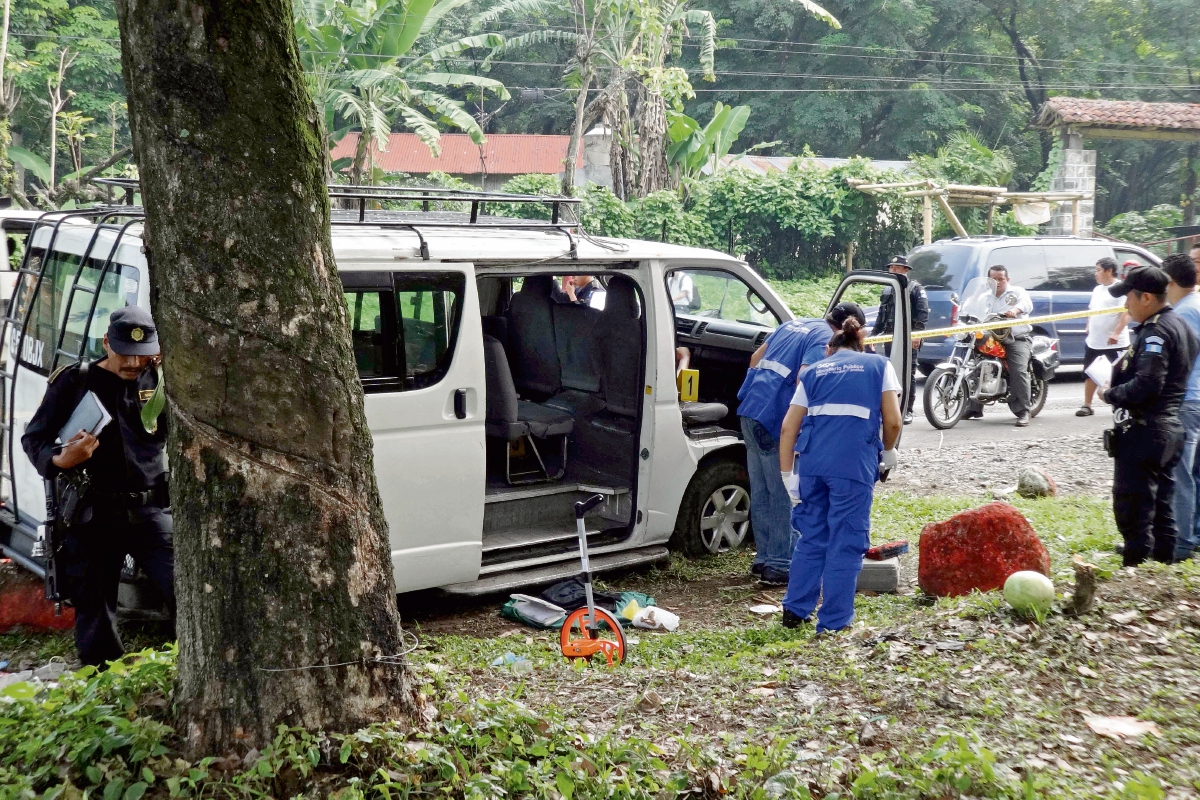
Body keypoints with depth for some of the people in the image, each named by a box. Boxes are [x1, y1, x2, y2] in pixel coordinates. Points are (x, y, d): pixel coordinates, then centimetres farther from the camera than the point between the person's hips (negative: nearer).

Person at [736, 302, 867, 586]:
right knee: (786, 496, -1)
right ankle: (779, 565, 2)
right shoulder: (825, 340, -8)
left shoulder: (794, 324, 19)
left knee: (761, 492, 15)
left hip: (750, 411, 9)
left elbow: (756, 358, 24)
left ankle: (764, 558, 23)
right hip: (775, 419, -9)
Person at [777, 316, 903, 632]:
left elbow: (788, 427, 14)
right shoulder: (879, 366, 18)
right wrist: (888, 452, 25)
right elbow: (893, 421, 6)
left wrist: (788, 475, 15)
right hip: (855, 462, -3)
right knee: (846, 543, 4)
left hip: (811, 460, 3)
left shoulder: (814, 372, 24)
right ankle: (833, 624, 8)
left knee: (812, 536, 18)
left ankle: (794, 611, 23)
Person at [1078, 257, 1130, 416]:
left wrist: (1116, 333, -26)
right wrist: (1088, 329, 15)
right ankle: (1087, 406, 18)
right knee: (1090, 373, 11)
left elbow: (1126, 313, -19)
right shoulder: (1097, 289, 14)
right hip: (1094, 341, 8)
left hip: (1114, 343, -8)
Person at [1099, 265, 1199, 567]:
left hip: (1144, 431, -10)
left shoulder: (1156, 332, -18)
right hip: (1170, 427, 10)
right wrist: (1122, 370, 13)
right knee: (1161, 503, 17)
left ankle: (1137, 566, -3)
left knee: (1132, 506, -5)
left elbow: (1147, 384, -26)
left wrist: (1109, 394, -12)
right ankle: (1163, 559, 25)